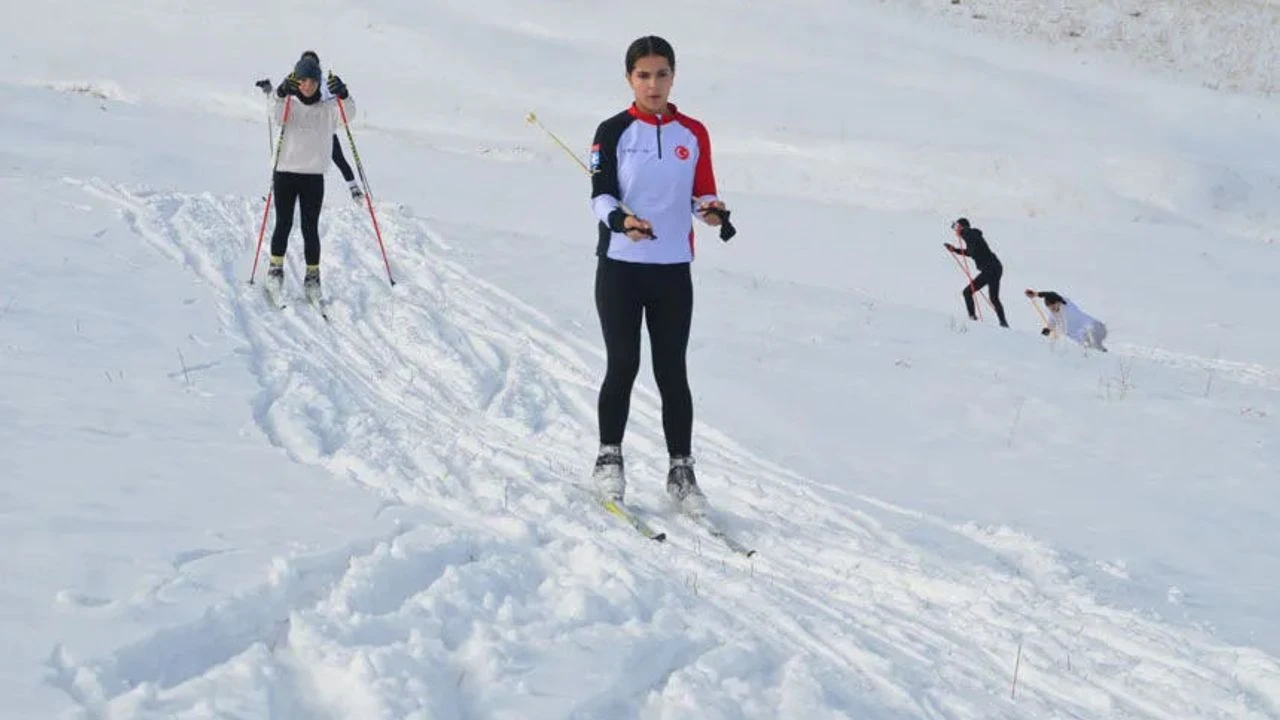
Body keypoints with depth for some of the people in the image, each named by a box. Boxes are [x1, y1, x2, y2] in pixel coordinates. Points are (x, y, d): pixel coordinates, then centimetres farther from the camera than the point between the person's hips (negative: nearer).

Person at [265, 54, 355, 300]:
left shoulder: (328, 109, 7)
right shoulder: (290, 105, 6)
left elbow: (348, 114, -11)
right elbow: (277, 116, -14)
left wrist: (343, 94, -30)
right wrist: (281, 94, -33)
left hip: (314, 176, 0)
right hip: (285, 172, 0)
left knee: (310, 228, 0)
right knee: (283, 224, 2)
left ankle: (313, 276, 7)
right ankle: (276, 268, 16)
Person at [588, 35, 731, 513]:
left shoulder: (693, 134, 7)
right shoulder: (614, 132, -1)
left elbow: (703, 192, 10)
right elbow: (600, 194, -5)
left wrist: (712, 210, -13)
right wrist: (619, 218, -27)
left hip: (673, 269, 2)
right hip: (620, 265, -2)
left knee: (672, 371, 3)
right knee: (623, 366, -1)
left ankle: (681, 470, 11)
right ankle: (609, 458, 16)